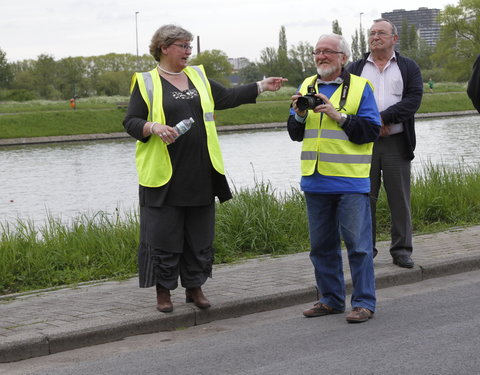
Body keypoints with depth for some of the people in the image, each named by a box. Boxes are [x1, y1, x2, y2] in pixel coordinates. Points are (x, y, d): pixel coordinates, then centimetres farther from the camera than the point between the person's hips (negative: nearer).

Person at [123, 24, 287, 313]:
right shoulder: (146, 82, -1)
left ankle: (195, 287, 20)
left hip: (200, 174, 5)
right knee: (164, 235, 0)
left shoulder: (198, 76, 14)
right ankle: (163, 291, 11)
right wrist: (154, 128, -22)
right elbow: (131, 123, -4)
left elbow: (226, 97, 16)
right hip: (165, 175, -5)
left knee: (200, 233, 9)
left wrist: (261, 86, 11)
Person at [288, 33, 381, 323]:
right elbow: (296, 134, 18)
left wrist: (338, 115, -17)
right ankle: (331, 299, 22)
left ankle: (364, 303, 4)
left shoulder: (359, 87, -1)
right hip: (316, 180, 5)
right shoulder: (307, 86, 14)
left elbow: (371, 130, -9)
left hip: (350, 181, -5)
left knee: (358, 244, -3)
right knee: (322, 245, 11)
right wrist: (299, 115, -3)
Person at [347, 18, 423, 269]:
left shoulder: (408, 68, 8)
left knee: (400, 198, 2)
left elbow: (413, 99, -6)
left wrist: (383, 118, -17)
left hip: (396, 144, -1)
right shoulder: (354, 69, 11)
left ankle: (401, 250, 10)